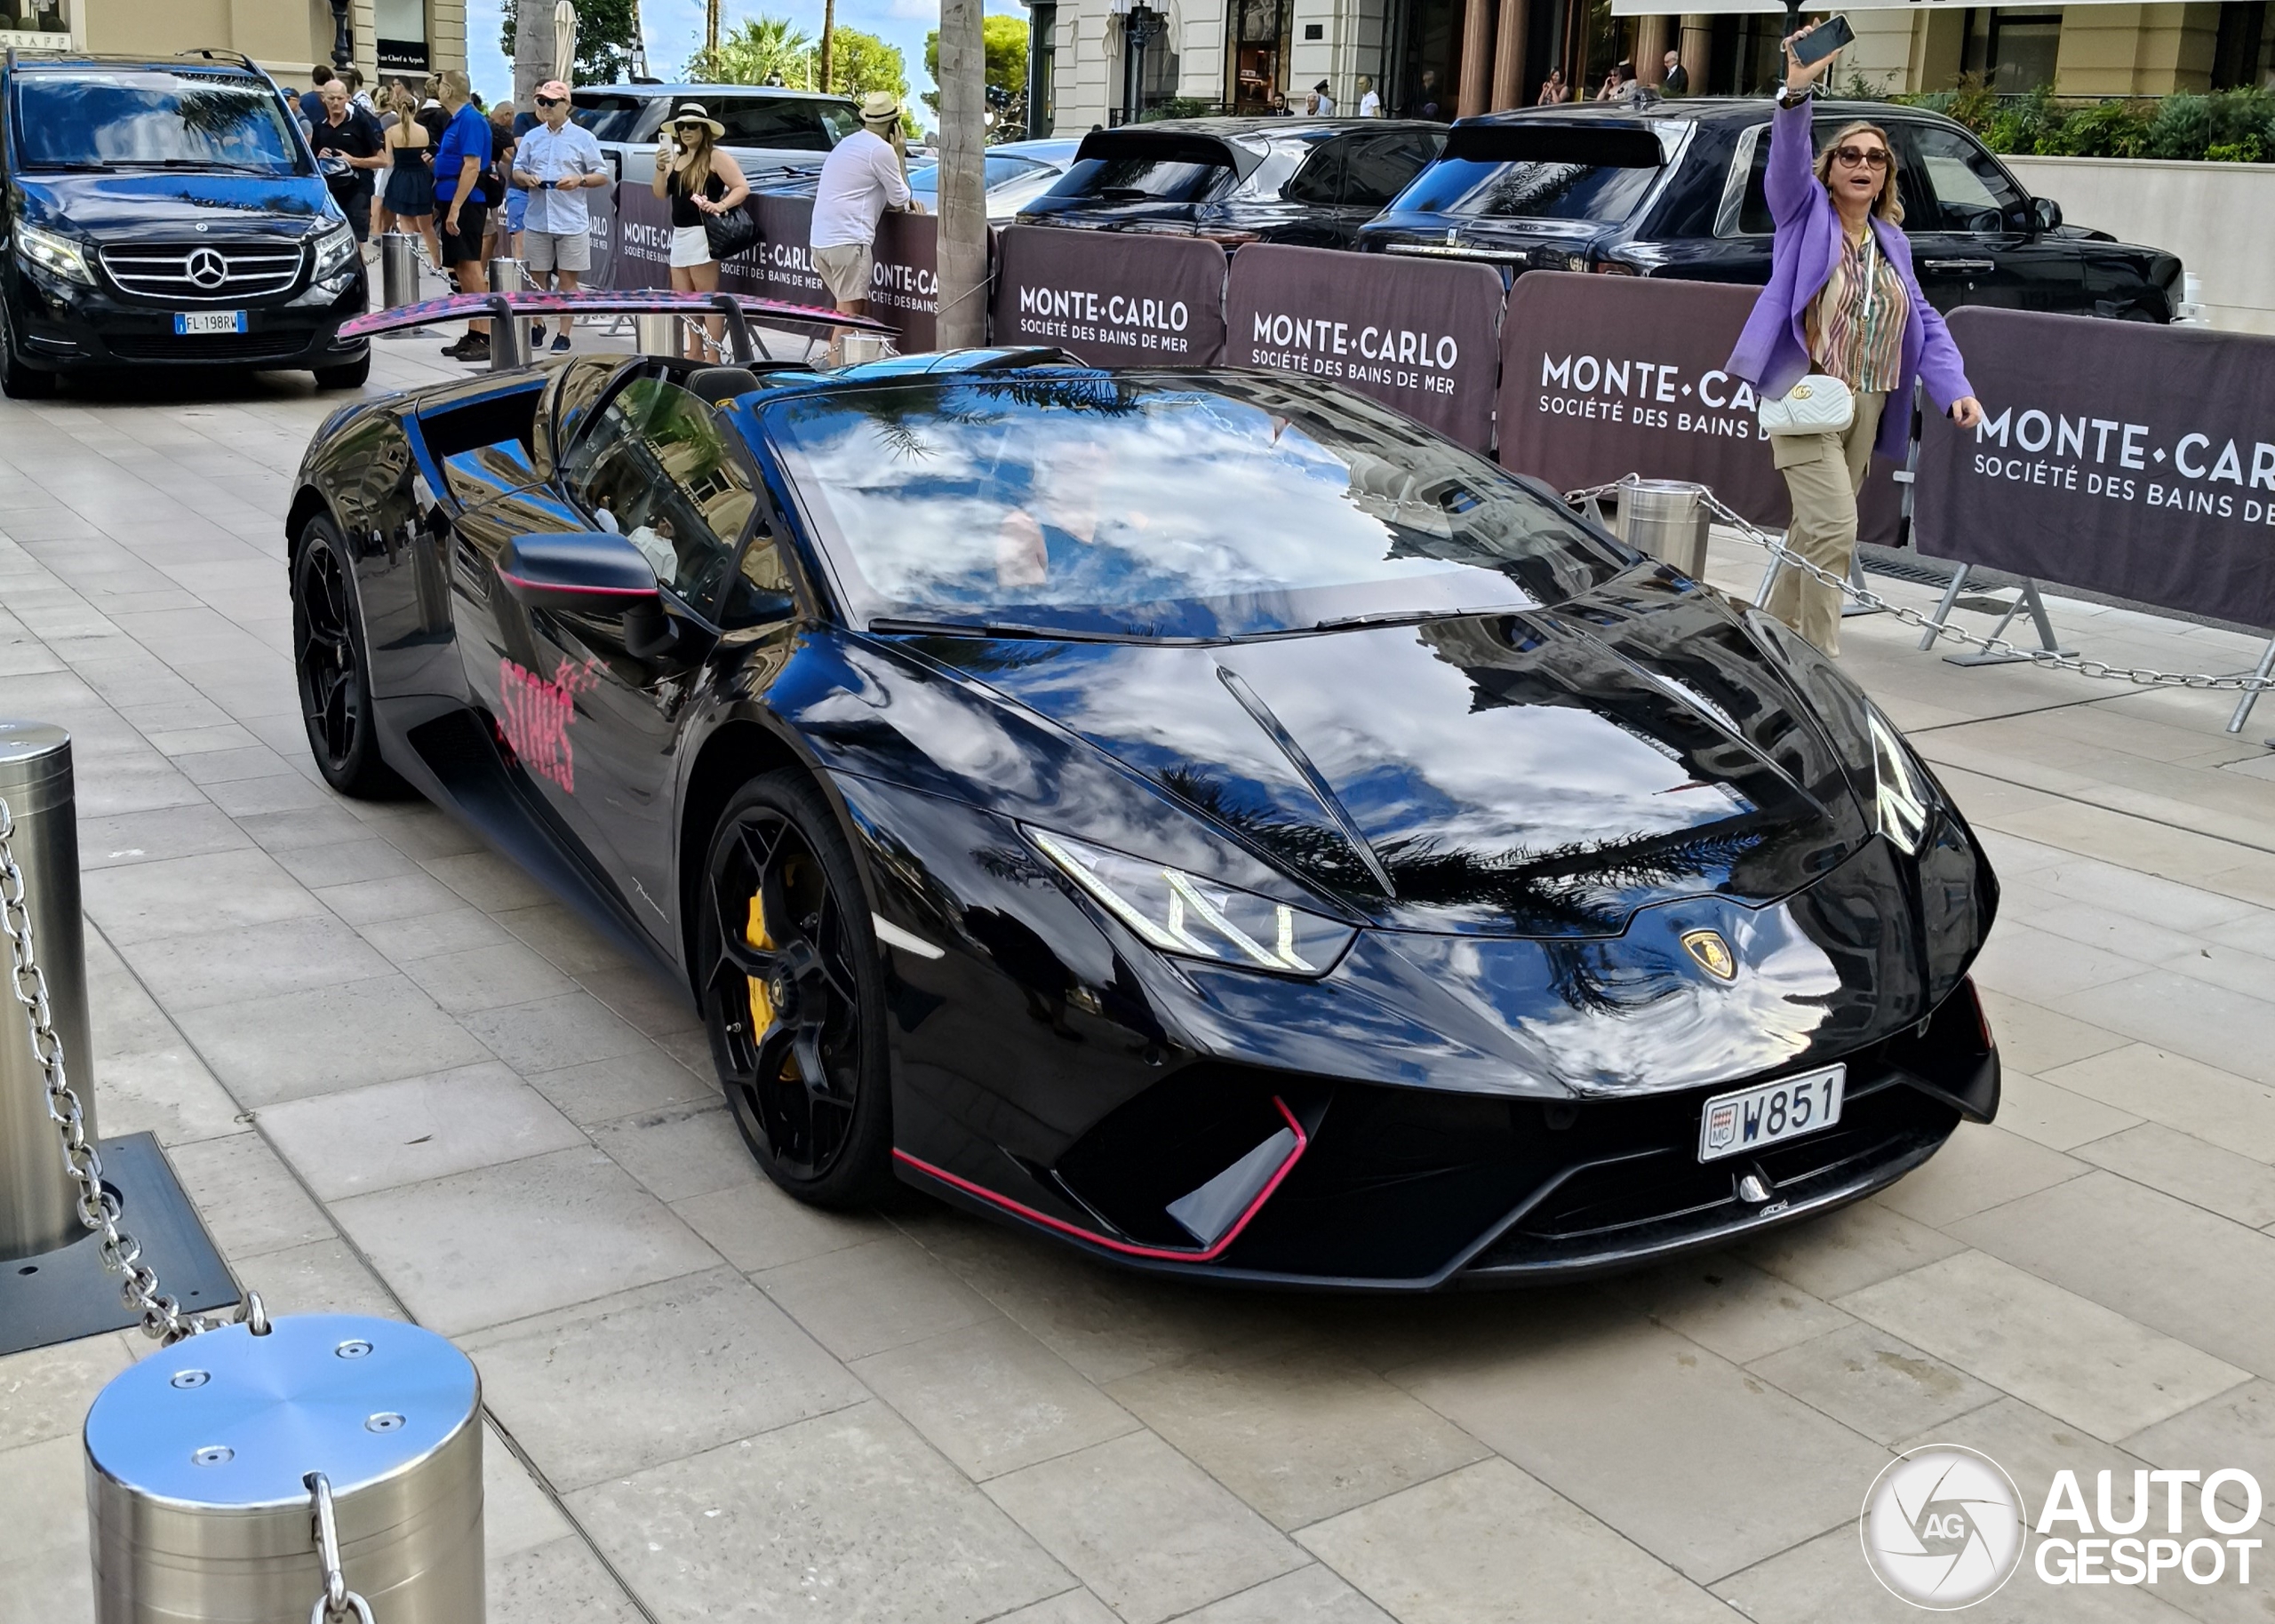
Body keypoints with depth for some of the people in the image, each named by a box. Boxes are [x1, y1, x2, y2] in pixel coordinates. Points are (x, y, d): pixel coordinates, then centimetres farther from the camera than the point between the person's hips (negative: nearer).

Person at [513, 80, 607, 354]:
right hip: (537, 219, 3)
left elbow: (602, 176, 3)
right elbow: (516, 170, 15)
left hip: (571, 221, -3)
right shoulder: (531, 137, 12)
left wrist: (579, 180, -16)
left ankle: (564, 334, 6)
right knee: (537, 276, 10)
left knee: (567, 279, 0)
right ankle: (537, 326, 25)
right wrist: (525, 178, -8)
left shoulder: (583, 138, 2)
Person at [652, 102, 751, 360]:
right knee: (683, 298, 11)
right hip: (679, 234, 9)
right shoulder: (676, 158, 17)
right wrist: (660, 168, -4)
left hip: (702, 233, -9)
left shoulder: (716, 157, -5)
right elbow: (661, 193, 13)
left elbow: (742, 188, -11)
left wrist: (721, 205, -27)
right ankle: (695, 353, 20)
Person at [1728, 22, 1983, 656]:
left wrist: (1956, 387, 1)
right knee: (1834, 527, -17)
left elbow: (1924, 321, 14)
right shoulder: (1807, 212, 2)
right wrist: (1797, 91, -34)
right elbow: (1787, 158, -17)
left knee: (1815, 531, 11)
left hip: (1867, 407, 6)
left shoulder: (1892, 240, 16)